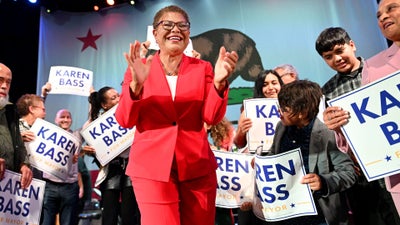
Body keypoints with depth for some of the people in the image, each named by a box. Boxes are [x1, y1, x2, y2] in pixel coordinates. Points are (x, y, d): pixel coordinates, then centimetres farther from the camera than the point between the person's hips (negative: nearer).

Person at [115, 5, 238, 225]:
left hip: (197, 165, 2)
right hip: (151, 166, -1)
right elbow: (124, 120, -5)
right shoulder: (139, 68, 3)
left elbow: (212, 117, -5)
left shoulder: (202, 68, 5)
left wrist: (219, 82, -22)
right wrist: (136, 84, -21)